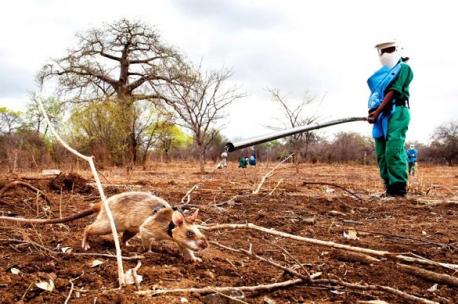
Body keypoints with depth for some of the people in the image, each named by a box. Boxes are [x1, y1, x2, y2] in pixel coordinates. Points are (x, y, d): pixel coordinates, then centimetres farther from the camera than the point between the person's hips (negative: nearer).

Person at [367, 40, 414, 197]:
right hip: (381, 115, 8)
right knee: (381, 153, 3)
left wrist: (376, 112, -15)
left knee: (393, 150, -18)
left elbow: (393, 92, -9)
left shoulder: (403, 68, 2)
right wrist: (373, 112, 0)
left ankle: (399, 187, -17)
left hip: (397, 113, -8)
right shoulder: (384, 72, 23)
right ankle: (390, 187, 6)